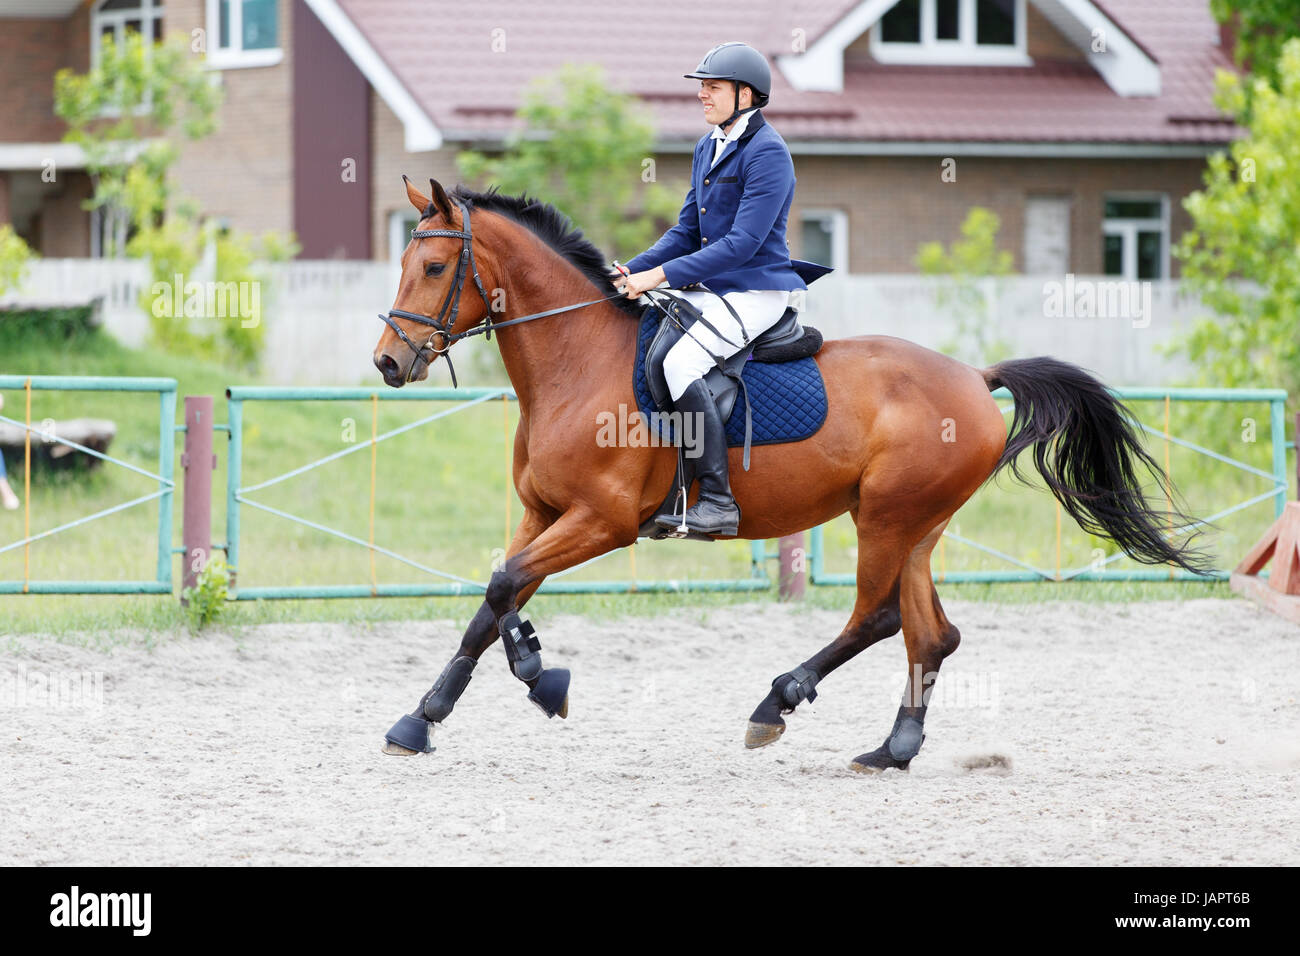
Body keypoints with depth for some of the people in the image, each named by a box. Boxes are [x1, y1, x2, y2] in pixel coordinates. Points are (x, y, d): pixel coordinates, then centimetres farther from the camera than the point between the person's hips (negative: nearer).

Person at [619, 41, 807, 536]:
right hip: (710, 290, 10)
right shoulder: (707, 149, 14)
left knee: (679, 362, -29)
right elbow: (686, 233, 18)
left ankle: (718, 500, -27)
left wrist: (663, 275, -22)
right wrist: (633, 271, 3)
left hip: (754, 293, -10)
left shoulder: (767, 153, -15)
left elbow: (743, 243, -21)